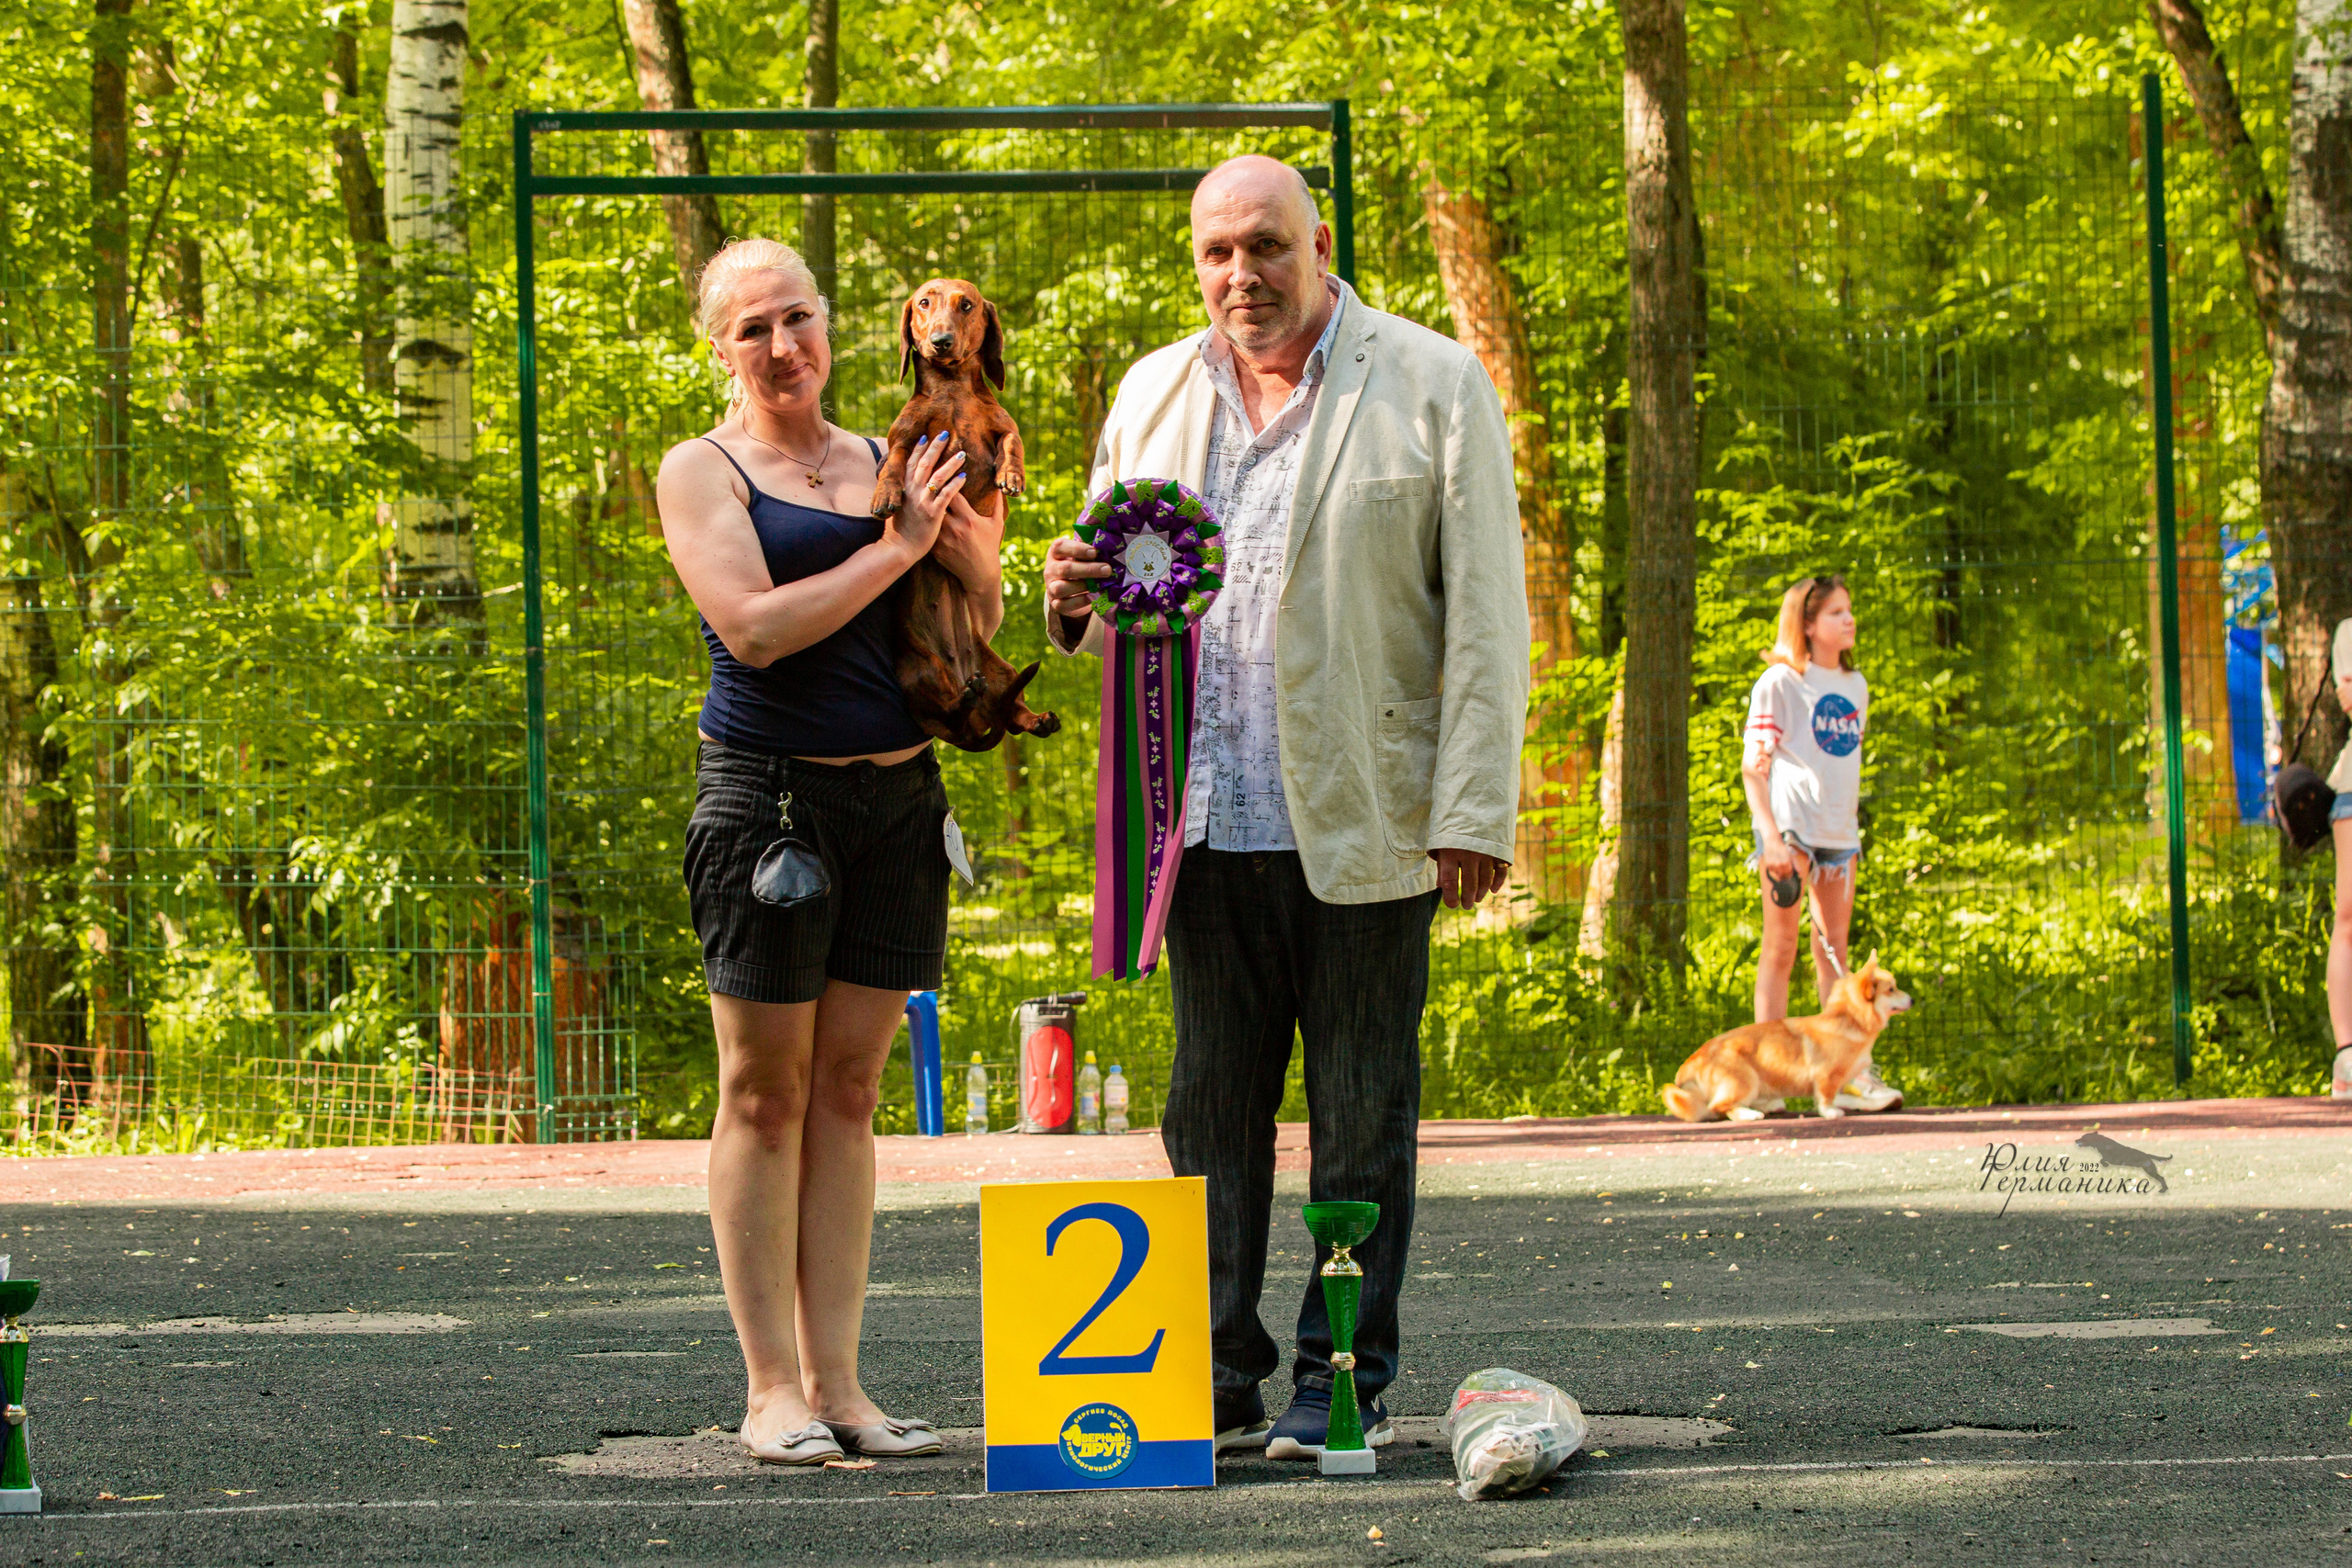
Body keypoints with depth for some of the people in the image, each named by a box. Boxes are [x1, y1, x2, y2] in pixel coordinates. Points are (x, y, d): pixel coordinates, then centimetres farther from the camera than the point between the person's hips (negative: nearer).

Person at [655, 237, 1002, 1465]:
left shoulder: (882, 462, 14)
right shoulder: (702, 472, -1)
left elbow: (979, 622, 17)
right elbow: (755, 626, -15)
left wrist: (968, 542, -4)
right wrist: (897, 547, -12)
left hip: (896, 797, 5)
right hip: (769, 794, -5)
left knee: (848, 1091, 6)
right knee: (766, 1094, -2)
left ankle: (836, 1379, 8)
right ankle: (772, 1389, 1)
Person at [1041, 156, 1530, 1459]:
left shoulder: (1434, 386, 1)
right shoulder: (1154, 395, 14)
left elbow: (1486, 615, -3)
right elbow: (1118, 595, 22)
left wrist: (1473, 812, -10)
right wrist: (1073, 600, -4)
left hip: (1362, 816, -4)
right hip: (1205, 815, 4)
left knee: (1361, 1109, 1)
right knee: (1211, 1106, 5)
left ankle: (1342, 1379, 7)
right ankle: (1217, 1376, 10)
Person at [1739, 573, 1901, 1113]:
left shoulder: (1854, 685, 15)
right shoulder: (1780, 682, -5)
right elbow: (1752, 765, -9)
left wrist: (1852, 831, 16)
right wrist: (1771, 836, -18)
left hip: (1839, 833, 6)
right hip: (1788, 828, -6)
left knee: (1834, 948, 7)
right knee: (1781, 946, -5)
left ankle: (1849, 1070, 5)